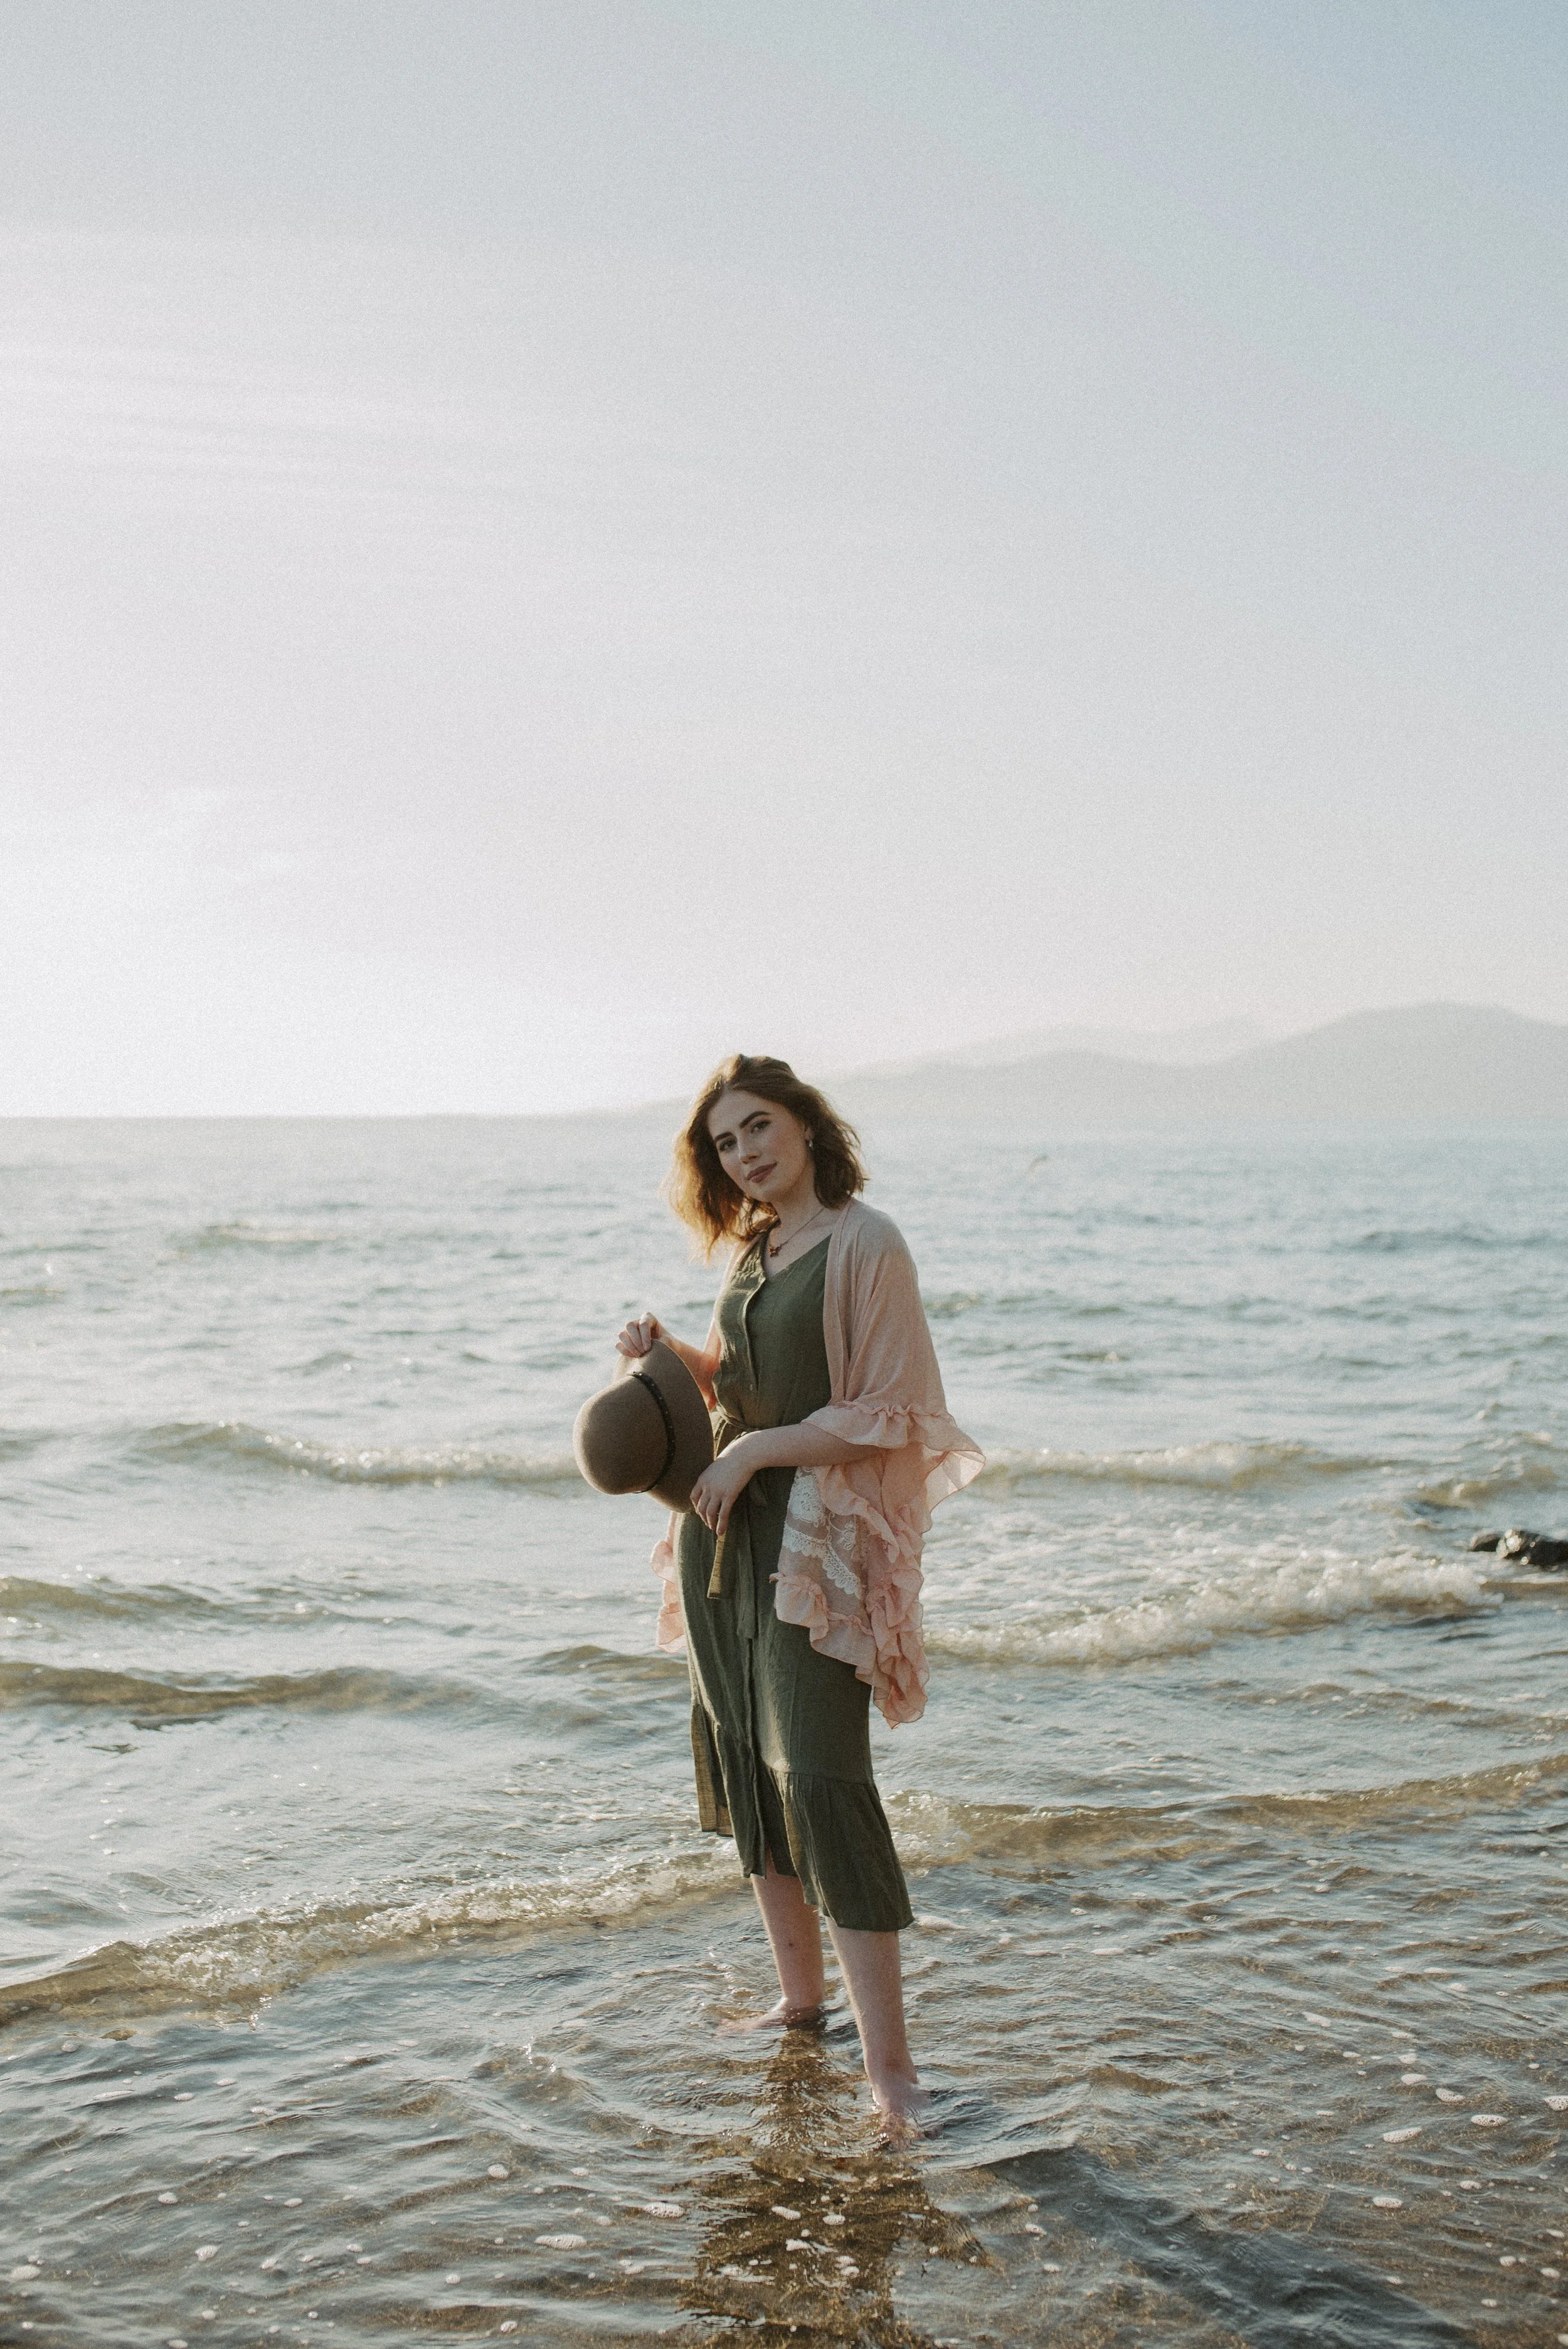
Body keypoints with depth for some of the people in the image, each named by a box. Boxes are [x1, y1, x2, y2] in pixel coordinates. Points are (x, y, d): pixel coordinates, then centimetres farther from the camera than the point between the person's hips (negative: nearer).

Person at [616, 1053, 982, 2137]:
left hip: (817, 1542, -8)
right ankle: (800, 2000, 25)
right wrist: (672, 1350, 8)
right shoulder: (753, 1248, 12)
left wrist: (754, 1451, -15)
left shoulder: (864, 1244, -12)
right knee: (747, 1764, 12)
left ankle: (888, 2060, -9)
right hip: (726, 1531, 8)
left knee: (820, 1779, -12)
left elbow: (887, 1416, -15)